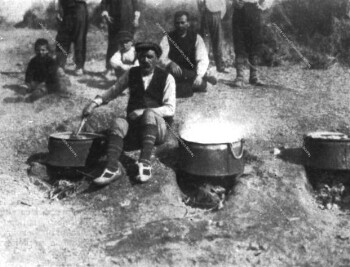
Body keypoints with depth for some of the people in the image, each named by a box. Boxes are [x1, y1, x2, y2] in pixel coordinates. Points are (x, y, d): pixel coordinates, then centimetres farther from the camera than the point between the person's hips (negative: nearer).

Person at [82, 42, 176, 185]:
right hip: (134, 123, 3)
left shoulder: (166, 78, -1)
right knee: (119, 122, -30)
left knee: (149, 114, -36)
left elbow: (170, 109, -7)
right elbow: (114, 90, 21)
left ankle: (145, 163, -46)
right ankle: (112, 168, -44)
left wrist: (144, 111, -18)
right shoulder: (132, 73, 11)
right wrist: (95, 102, 4)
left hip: (157, 125, -3)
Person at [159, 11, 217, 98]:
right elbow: (162, 57, -13)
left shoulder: (196, 38, 2)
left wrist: (199, 75, -30)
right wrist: (171, 64, -37)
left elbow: (203, 59, -11)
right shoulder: (167, 38, 2)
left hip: (193, 73, 0)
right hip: (175, 75, 0)